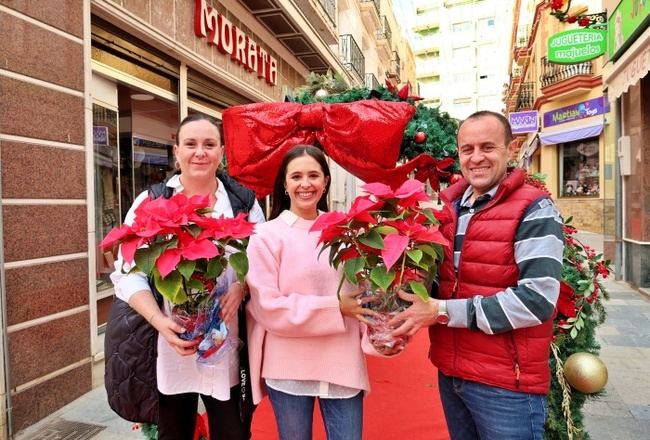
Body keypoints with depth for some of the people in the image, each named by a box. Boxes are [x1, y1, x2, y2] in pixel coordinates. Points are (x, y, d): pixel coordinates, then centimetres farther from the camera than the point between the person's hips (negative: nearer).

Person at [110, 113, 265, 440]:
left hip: (228, 348, 1)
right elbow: (128, 273, -3)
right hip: (167, 347, 0)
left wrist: (241, 286, -14)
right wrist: (159, 321, -18)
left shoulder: (244, 201, 5)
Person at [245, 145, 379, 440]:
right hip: (288, 369, -2)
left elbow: (362, 291, 9)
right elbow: (267, 308, -12)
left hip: (343, 365, 2)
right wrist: (335, 308, -17)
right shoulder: (267, 236, -8)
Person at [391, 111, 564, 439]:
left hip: (506, 384, -5)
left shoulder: (534, 210, -13)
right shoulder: (448, 206, 5)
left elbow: (537, 299, -22)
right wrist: (418, 307, -7)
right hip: (449, 373, 6)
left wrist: (443, 311, -22)